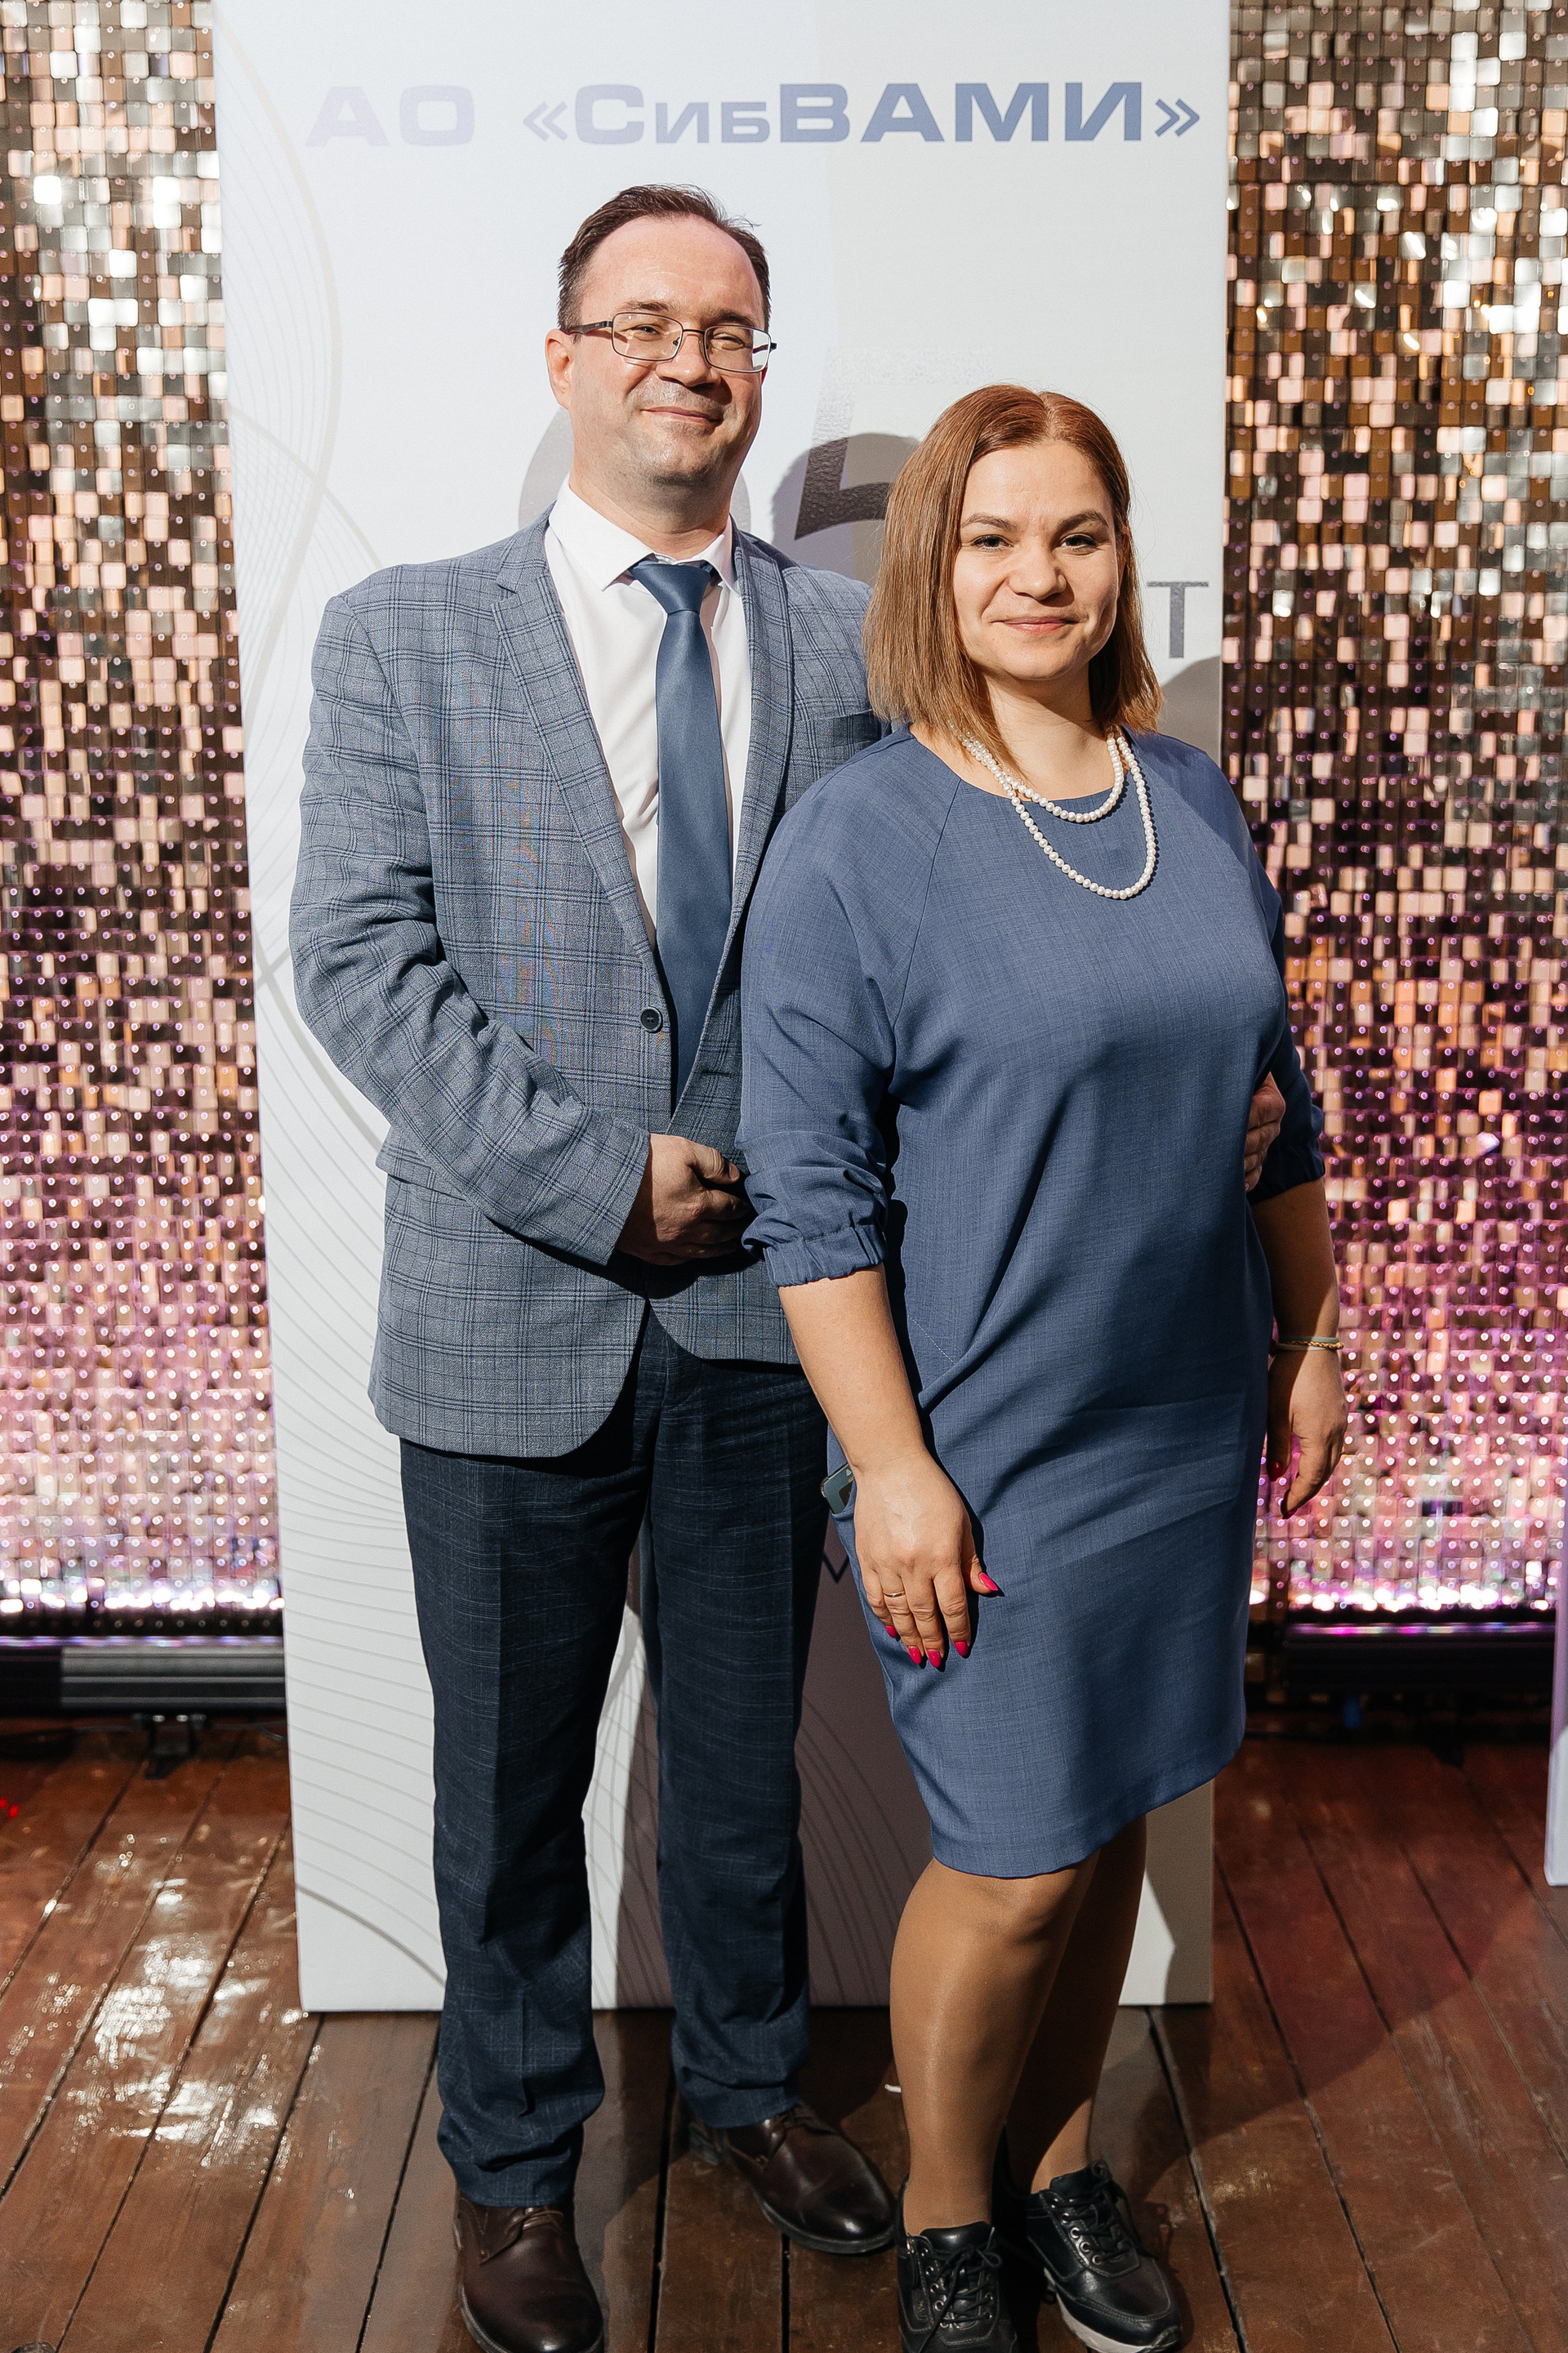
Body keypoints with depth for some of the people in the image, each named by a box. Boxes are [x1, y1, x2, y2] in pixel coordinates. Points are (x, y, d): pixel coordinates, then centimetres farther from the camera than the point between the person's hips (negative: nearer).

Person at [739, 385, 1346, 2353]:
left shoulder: (1194, 803, 6)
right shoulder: (854, 839, -12)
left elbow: (1273, 1100, 14)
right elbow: (811, 1187, -14)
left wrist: (1310, 1340, 14)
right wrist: (892, 1464, -16)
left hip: (1185, 1428, 6)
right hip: (985, 1447, -5)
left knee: (1113, 1816, 17)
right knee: (1016, 1860, 4)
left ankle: (1058, 2158, 39)